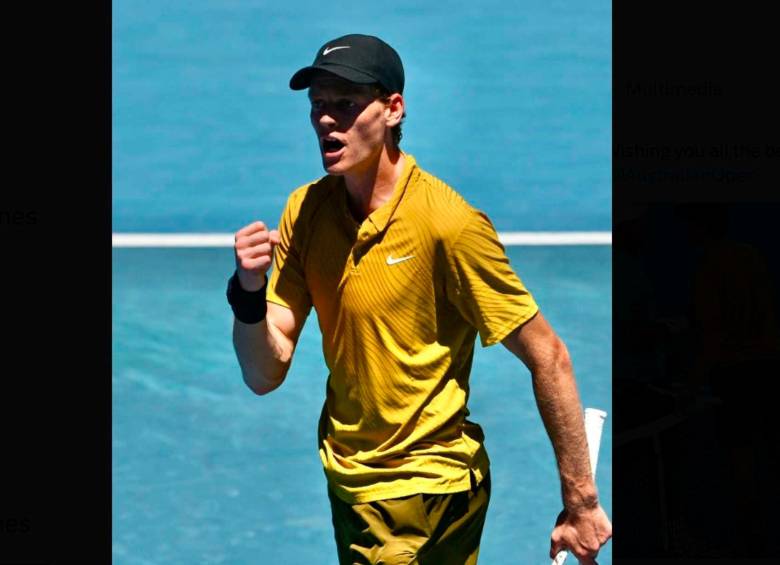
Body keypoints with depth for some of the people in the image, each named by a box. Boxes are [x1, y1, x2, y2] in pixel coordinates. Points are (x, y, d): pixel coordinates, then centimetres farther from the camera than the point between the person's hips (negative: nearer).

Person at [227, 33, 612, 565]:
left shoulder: (446, 222, -21)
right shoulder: (305, 211, -3)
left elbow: (547, 357, -15)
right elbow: (265, 375, -4)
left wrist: (581, 501, -13)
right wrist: (249, 293, -23)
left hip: (427, 491, -6)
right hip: (347, 478, 6)